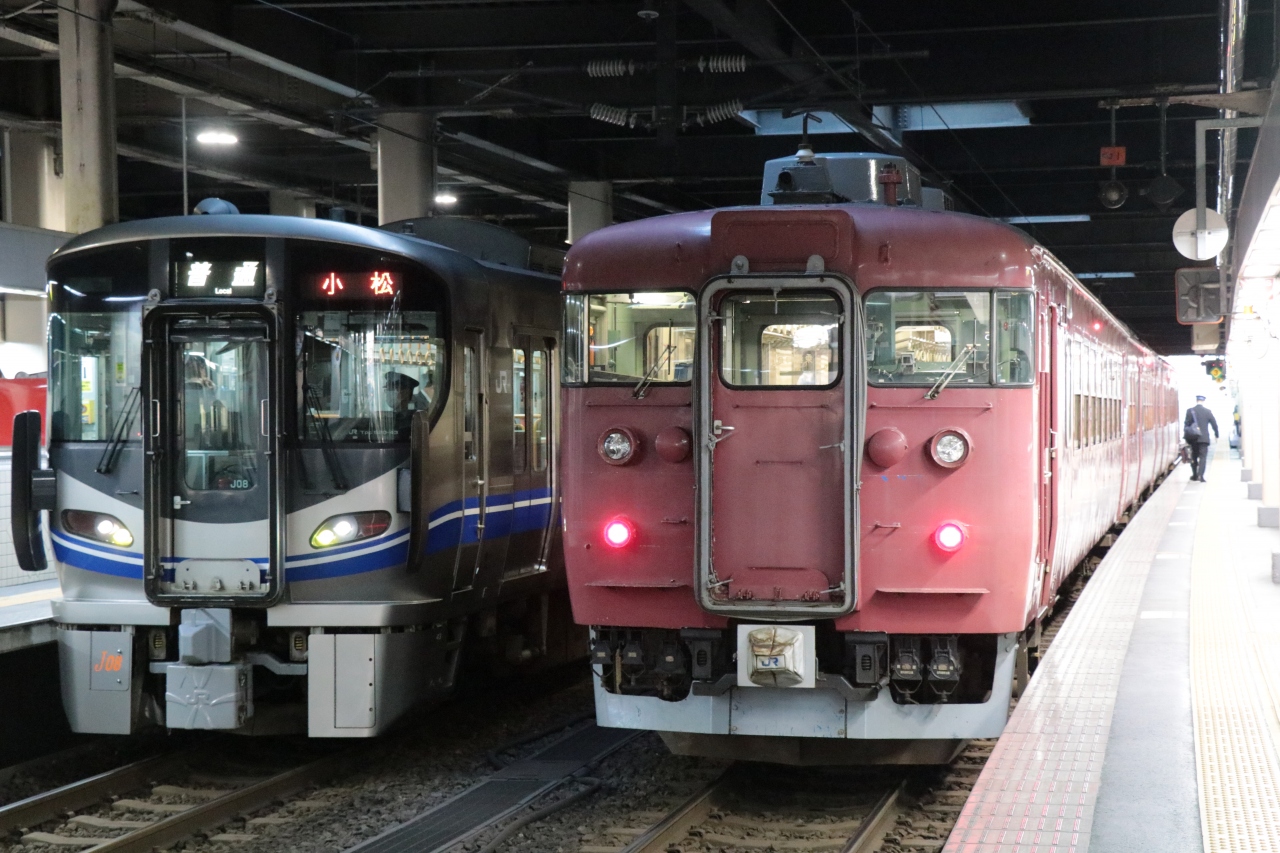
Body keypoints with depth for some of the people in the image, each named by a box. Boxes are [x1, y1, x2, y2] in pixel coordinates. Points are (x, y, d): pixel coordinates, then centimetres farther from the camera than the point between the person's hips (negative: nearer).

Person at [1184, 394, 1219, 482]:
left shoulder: (1190, 411, -3)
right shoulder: (1207, 411, -3)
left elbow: (1186, 424, -2)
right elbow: (1214, 424, 2)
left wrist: (1186, 436, 7)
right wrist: (1216, 434, 17)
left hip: (1193, 438, 2)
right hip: (1204, 438, -1)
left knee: (1194, 456, 16)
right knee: (1203, 457, -2)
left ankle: (1194, 475, 20)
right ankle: (1200, 475, -16)